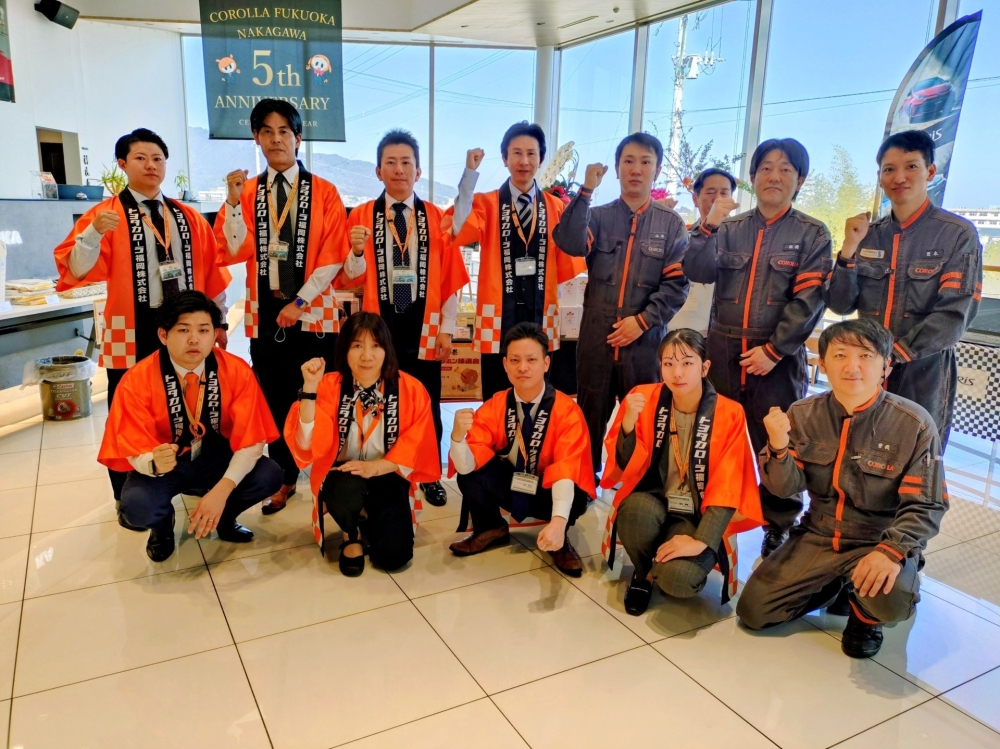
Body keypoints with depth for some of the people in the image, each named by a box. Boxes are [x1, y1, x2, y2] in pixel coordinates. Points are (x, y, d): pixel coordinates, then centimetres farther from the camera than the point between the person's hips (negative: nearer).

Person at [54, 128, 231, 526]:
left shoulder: (188, 217, 10)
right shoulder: (104, 215, -1)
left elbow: (211, 271, 11)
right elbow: (77, 271, -11)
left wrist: (218, 323, 9)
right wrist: (93, 233, -29)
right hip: (132, 333, -3)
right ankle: (128, 500, 17)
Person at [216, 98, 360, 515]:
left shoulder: (323, 192, 0)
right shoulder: (246, 191, 7)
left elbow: (334, 256, -6)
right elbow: (237, 251, -4)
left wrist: (301, 301, -12)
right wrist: (234, 201, -15)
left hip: (314, 312, -2)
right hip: (265, 312, 3)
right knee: (276, 399, 9)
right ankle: (284, 478, 22)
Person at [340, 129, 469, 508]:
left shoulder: (437, 217, 4)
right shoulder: (360, 216, 2)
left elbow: (451, 278, 2)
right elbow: (351, 278, -2)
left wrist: (446, 328, -2)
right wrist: (357, 251, -22)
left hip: (423, 323, 1)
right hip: (379, 322, 0)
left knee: (426, 403, 8)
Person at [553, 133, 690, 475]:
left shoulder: (671, 224, 7)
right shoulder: (598, 216, 8)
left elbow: (676, 284, -1)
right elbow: (570, 244, -13)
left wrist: (642, 320, -11)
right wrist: (586, 190, -15)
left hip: (644, 338, 0)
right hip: (596, 336, 1)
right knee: (590, 415, 8)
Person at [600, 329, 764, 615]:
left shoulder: (728, 414, -11)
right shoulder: (643, 398, -7)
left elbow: (726, 488, -13)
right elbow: (624, 469, -7)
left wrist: (700, 541, -24)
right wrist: (628, 423, -26)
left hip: (699, 517, -2)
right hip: (651, 505, 2)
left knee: (677, 578, -30)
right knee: (635, 510, -34)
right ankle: (643, 572, 0)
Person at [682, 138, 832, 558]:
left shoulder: (811, 234, 3)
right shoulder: (730, 229, 10)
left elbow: (808, 300, -6)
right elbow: (698, 273, -3)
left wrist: (773, 350, -13)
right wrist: (709, 227, -17)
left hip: (778, 358, -2)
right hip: (723, 351, 3)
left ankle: (780, 525, 18)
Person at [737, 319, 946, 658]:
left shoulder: (914, 424, -15)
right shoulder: (803, 414, -6)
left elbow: (926, 506, -13)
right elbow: (787, 487, -6)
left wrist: (892, 550, -31)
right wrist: (779, 448, -28)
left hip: (880, 543, -3)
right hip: (817, 537, 3)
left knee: (893, 601, -35)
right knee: (752, 611, -3)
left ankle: (865, 615, 5)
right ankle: (832, 585, 24)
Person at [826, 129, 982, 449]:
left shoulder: (958, 234, -7)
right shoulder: (867, 234, 4)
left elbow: (955, 315, -13)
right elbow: (840, 305, -1)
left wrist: (895, 353, -16)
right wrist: (849, 248, -12)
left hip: (924, 372, -3)